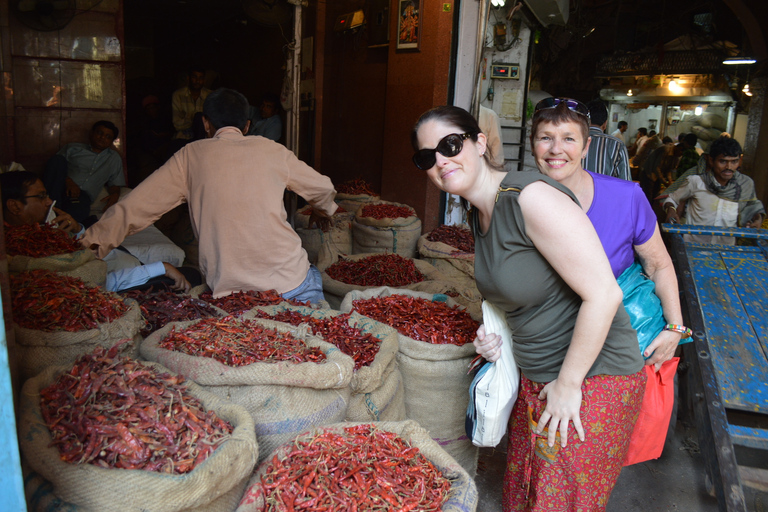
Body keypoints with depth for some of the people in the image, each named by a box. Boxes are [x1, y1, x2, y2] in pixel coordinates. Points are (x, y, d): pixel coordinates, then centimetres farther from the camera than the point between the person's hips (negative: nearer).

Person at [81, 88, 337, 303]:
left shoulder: (191, 156, 6)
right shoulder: (272, 150, 9)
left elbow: (138, 204, 6)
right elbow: (323, 189, 20)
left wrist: (93, 238, 19)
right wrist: (323, 211, 44)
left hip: (231, 290, 0)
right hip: (291, 282, 1)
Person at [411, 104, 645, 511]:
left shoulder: (531, 198, -24)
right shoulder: (479, 214, 4)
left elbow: (603, 294, -26)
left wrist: (568, 384, -18)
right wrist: (496, 335, 1)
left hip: (592, 380, -8)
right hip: (535, 379, 8)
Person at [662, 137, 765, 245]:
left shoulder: (747, 184, 6)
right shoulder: (695, 181, -4)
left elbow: (753, 205, 26)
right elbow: (671, 199, 10)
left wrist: (758, 217, 6)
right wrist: (670, 209, -10)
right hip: (692, 246, -6)